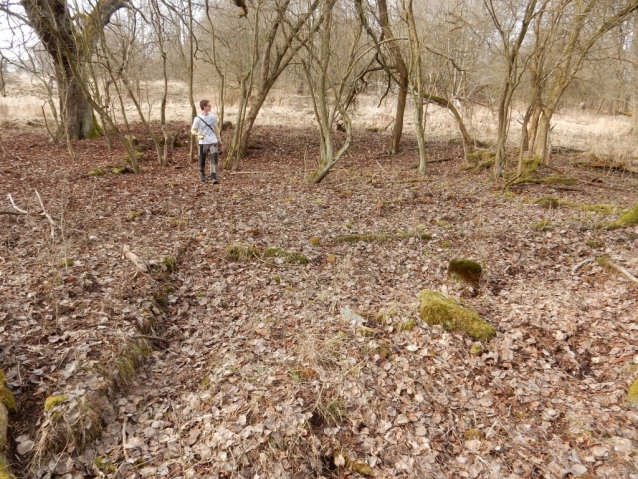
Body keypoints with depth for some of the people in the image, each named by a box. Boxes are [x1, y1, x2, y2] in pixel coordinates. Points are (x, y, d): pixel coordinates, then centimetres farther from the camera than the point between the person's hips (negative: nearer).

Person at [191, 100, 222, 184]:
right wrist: (197, 134, -25)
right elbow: (192, 130, -2)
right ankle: (202, 178, 22)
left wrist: (219, 141, 18)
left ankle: (214, 178, -15)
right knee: (202, 162, 5)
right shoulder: (198, 119, -6)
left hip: (213, 142, 2)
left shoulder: (213, 117, 5)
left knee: (215, 159, -13)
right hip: (203, 143, -2)